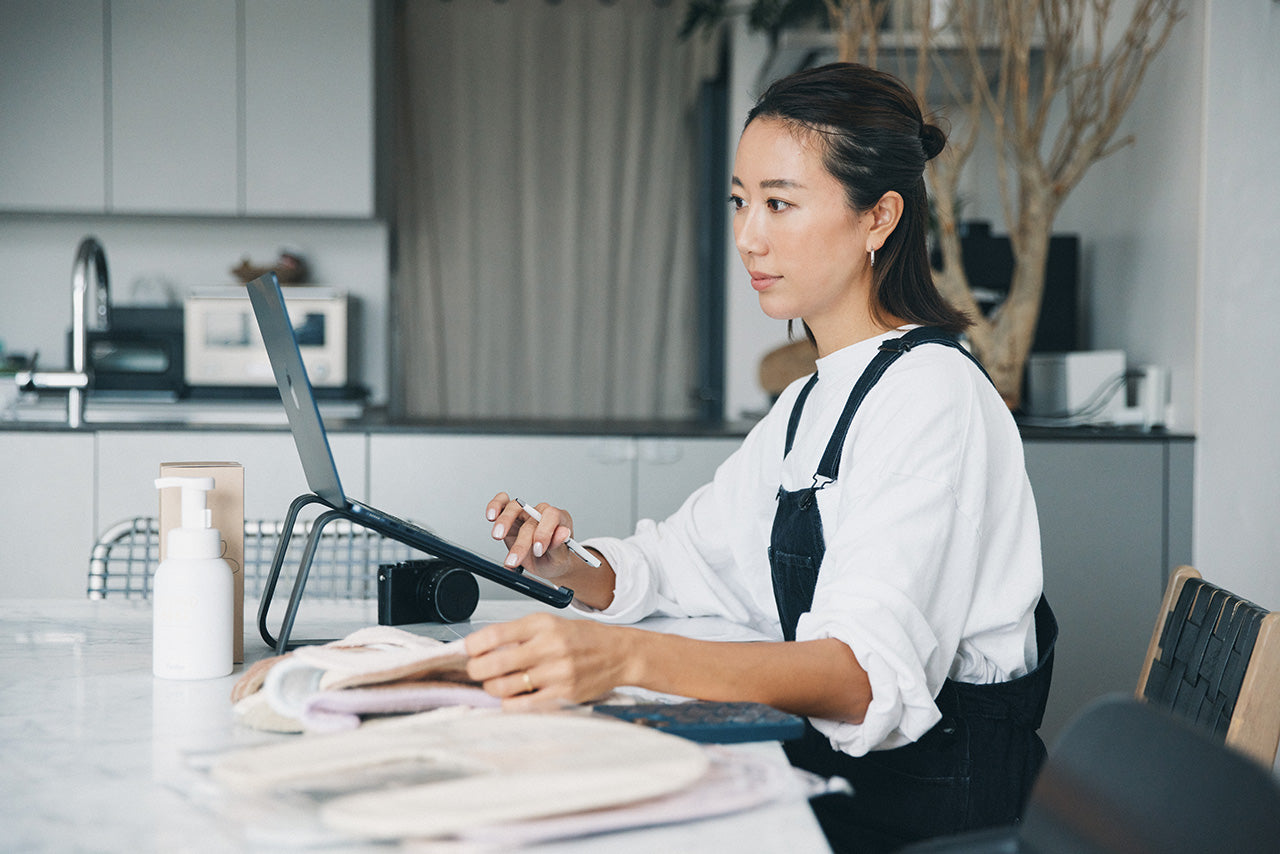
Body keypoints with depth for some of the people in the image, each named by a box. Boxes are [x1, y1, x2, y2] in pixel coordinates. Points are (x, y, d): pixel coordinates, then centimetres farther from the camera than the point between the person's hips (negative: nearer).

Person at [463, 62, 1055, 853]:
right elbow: (675, 563, 17)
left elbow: (872, 673, -30)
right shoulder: (809, 405, 15)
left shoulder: (934, 394, -17)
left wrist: (627, 658, -44)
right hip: (836, 783, 8)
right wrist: (574, 568, -7)